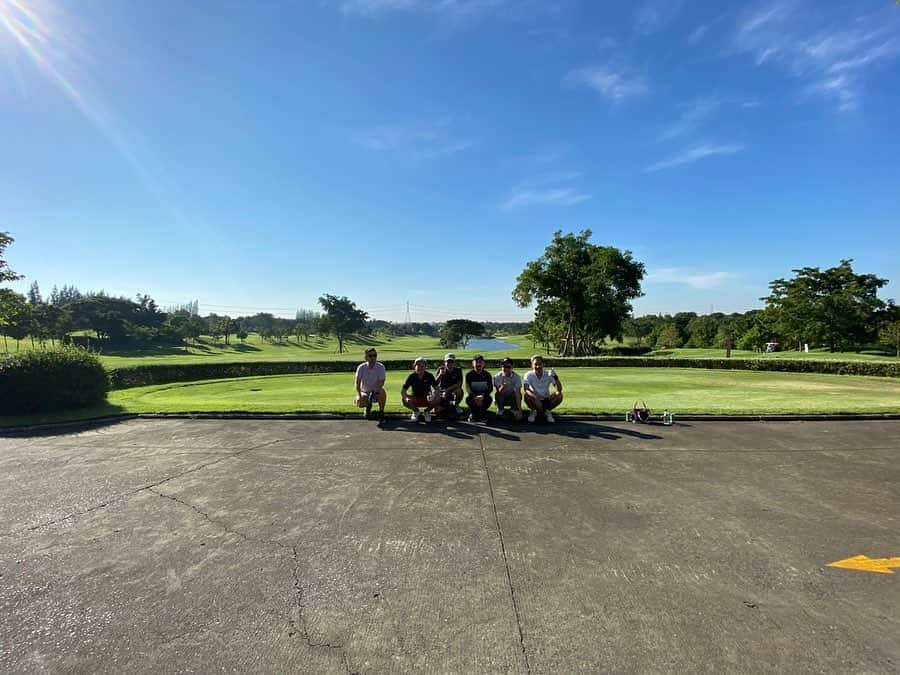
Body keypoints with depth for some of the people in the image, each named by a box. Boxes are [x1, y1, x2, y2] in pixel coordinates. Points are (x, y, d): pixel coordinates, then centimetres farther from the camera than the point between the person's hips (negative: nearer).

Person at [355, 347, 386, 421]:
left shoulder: (381, 367, -15)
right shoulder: (361, 367, -12)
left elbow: (381, 382, -20)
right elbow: (358, 383, -15)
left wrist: (374, 392, -36)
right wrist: (358, 395, -30)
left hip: (377, 391, -1)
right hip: (365, 392, 1)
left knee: (382, 393, -36)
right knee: (359, 403, -29)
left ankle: (381, 412, -11)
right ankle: (368, 407, 11)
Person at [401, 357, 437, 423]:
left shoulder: (429, 376, -10)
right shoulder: (412, 376, -10)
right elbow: (402, 391, -14)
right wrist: (407, 396, -37)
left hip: (426, 399, -1)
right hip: (415, 399, 1)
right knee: (404, 399, -29)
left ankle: (427, 411, 2)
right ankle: (416, 411, 3)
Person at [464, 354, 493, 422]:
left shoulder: (487, 374, -4)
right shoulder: (469, 374, -5)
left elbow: (490, 388, -13)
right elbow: (468, 388, -16)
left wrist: (482, 396, -33)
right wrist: (474, 397, -36)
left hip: (484, 396, 0)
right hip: (473, 395, 0)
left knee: (489, 399, -31)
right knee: (468, 399, -31)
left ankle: (482, 414, -7)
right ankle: (473, 414, -7)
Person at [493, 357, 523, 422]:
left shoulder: (516, 377, -19)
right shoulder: (497, 377, -19)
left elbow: (518, 393, -29)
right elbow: (497, 393, -27)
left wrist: (519, 410, -37)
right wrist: (502, 387, -50)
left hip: (512, 399, 0)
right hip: (502, 399, 0)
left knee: (518, 395, -32)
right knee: (497, 394, -32)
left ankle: (515, 410, -4)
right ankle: (500, 412, -7)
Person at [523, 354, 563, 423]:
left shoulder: (548, 375, -10)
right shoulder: (529, 375, -13)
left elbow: (559, 389, -19)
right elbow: (526, 389, -28)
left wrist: (555, 377, -35)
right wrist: (536, 398, -46)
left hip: (546, 401, 1)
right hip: (535, 401, -1)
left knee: (559, 395, -25)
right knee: (527, 395, -33)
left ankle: (547, 411, -1)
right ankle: (533, 411, -2)